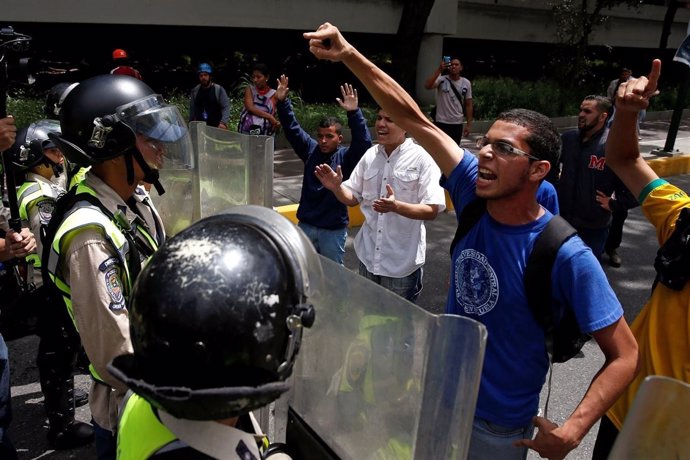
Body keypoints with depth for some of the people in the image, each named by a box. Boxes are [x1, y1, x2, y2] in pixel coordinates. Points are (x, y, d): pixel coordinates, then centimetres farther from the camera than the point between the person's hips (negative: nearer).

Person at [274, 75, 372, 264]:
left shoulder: (346, 157, -12)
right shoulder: (311, 149, 0)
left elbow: (363, 142, -28)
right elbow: (292, 129, -2)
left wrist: (354, 113, -41)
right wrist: (282, 102, -14)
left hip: (333, 229, -4)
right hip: (306, 224, 4)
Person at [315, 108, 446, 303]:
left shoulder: (422, 159, -14)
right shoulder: (370, 155, 3)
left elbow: (432, 211, -17)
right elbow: (353, 198, 9)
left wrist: (396, 206, -33)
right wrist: (336, 187, -13)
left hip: (402, 263, -5)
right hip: (368, 256, 5)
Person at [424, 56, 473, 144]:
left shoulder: (466, 83, 4)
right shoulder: (442, 80, -5)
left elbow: (468, 105, 7)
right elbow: (427, 86, -25)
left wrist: (469, 124, 2)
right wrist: (439, 70, -28)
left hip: (457, 124, 3)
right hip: (441, 122, -3)